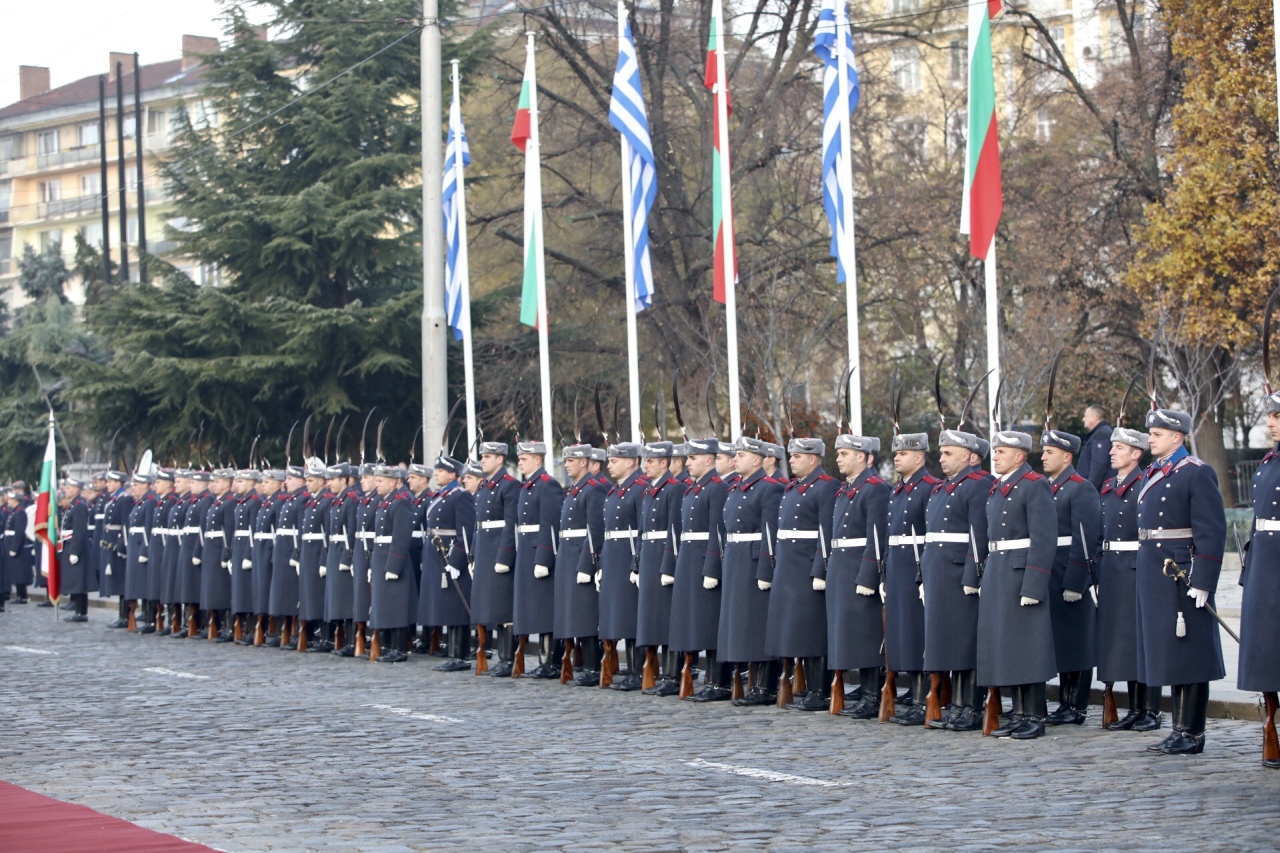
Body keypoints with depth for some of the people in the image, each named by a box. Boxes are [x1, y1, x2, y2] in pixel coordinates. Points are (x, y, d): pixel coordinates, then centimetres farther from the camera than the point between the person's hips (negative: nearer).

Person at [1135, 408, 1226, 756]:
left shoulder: (1197, 474, -11)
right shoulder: (1154, 475, 15)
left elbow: (1212, 532, -15)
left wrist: (1201, 581, -19)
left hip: (1182, 576, -9)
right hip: (1153, 576, 9)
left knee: (1189, 658, -4)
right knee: (1169, 657, 12)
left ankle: (1193, 734, 0)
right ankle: (1180, 730, 17)